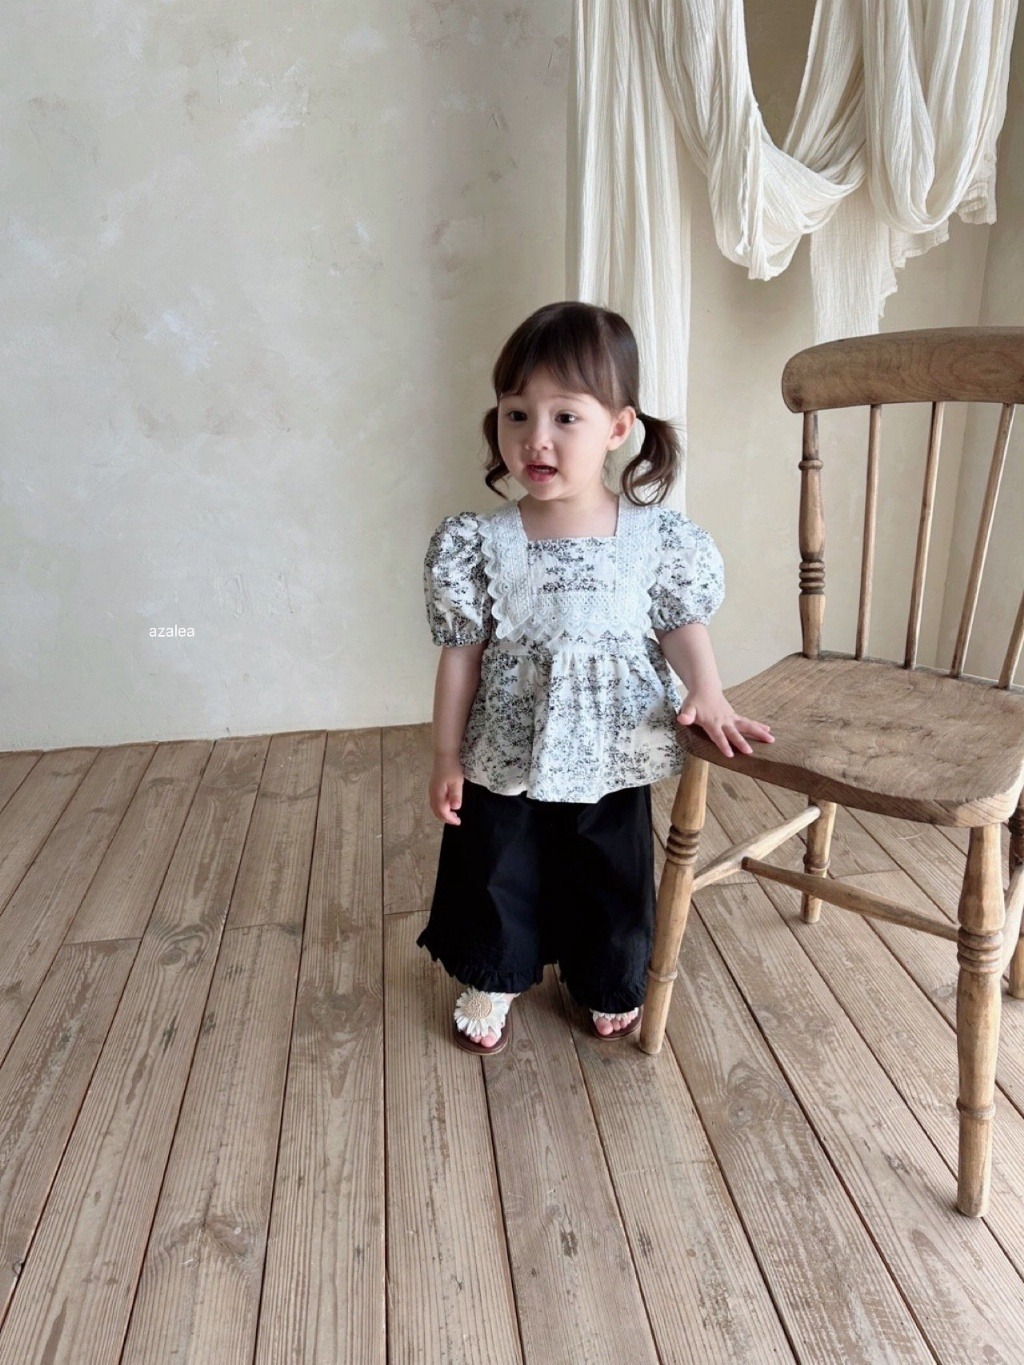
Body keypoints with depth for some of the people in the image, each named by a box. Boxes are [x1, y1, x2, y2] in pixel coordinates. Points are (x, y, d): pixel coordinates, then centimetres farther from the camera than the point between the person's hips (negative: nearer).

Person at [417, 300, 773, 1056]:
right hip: (505, 764, 0)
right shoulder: (481, 543, -13)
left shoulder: (657, 538, -12)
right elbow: (463, 653, -6)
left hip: (613, 764, 1)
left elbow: (683, 625, -1)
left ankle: (611, 988, 49)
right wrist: (447, 756, -2)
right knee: (497, 883, 19)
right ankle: (493, 983, 47)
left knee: (613, 890, 20)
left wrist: (707, 694, -20)